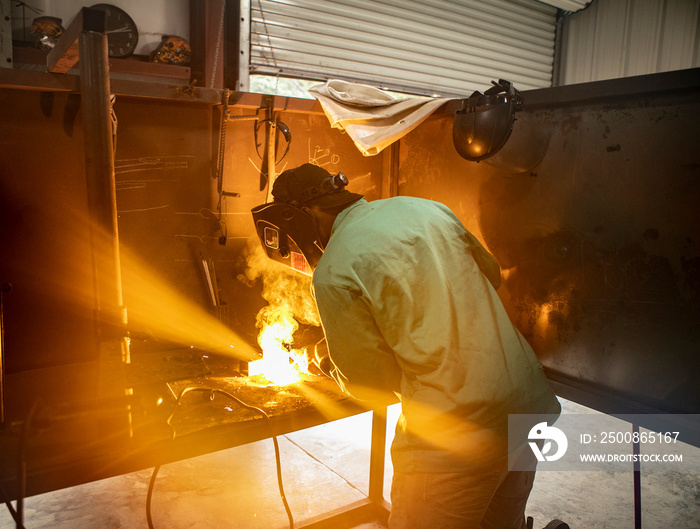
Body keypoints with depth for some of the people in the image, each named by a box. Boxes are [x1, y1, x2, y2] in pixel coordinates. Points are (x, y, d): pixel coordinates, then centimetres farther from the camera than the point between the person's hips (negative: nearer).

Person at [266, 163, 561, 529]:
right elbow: (490, 272, 19)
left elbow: (370, 382, -6)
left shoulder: (333, 272, -13)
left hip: (455, 432, -7)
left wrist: (329, 362, 14)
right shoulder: (426, 207, 6)